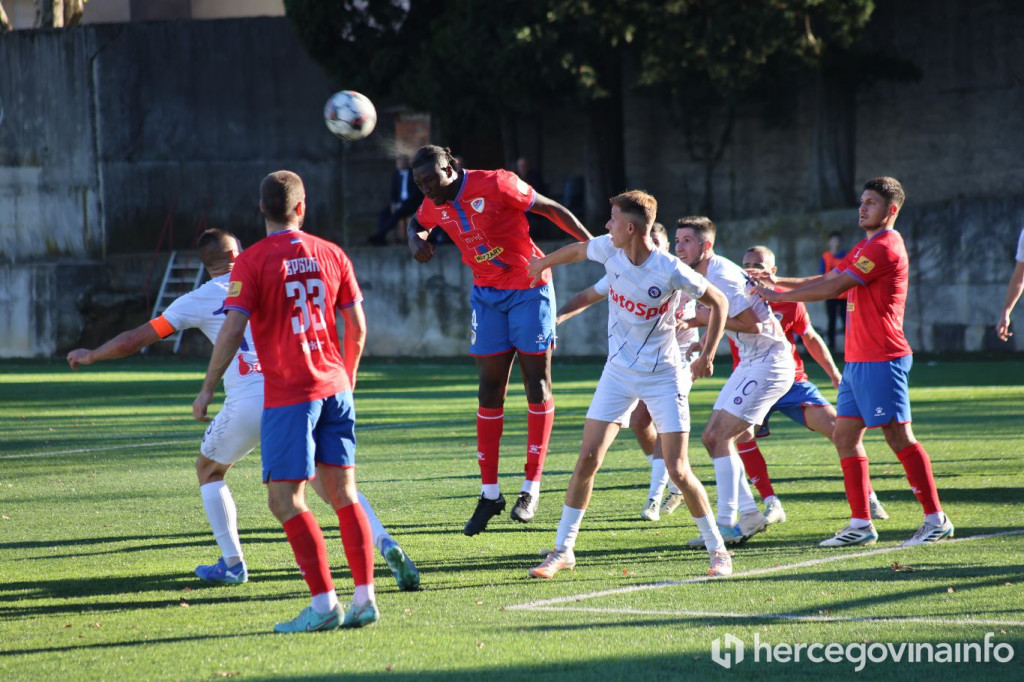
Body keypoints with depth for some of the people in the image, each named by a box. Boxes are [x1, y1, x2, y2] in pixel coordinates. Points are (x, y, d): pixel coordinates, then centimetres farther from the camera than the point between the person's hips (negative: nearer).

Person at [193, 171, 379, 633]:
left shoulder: (251, 262, -7)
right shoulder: (331, 254, 7)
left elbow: (232, 330, -14)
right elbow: (357, 326, 10)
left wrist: (208, 388, -5)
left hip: (288, 394, -5)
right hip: (334, 387, 6)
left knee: (285, 500, -3)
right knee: (344, 494, 9)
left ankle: (324, 603, -9)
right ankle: (365, 598, 5)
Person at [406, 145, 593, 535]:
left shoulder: (495, 185, -19)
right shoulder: (435, 206, -1)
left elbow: (551, 209, -12)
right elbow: (417, 222, 23)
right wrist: (416, 240, -1)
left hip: (528, 288, -5)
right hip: (486, 294, 5)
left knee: (537, 382, -2)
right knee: (490, 388, 2)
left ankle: (532, 488, 2)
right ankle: (489, 493, 5)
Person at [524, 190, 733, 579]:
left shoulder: (671, 271, -21)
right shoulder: (608, 250, -7)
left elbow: (717, 302, -7)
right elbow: (578, 250, 16)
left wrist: (707, 355, -13)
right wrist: (543, 264, 32)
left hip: (663, 375, -4)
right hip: (618, 372, 4)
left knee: (677, 471, -8)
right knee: (587, 459, -4)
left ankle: (718, 550, 7)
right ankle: (562, 550, 6)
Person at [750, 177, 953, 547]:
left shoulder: (886, 247, -14)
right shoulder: (865, 248, 19)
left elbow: (834, 288, -17)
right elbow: (826, 280, 24)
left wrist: (778, 295, -11)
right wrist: (777, 281, 13)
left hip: (881, 360, -10)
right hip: (857, 360, 10)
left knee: (898, 436, -9)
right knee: (845, 436, 7)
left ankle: (936, 520, -5)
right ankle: (861, 524, 9)